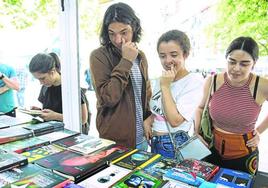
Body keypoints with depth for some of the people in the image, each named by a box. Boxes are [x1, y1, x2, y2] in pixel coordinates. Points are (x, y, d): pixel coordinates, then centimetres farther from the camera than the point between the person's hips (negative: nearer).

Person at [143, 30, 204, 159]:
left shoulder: (194, 80, -17)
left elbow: (175, 120, -24)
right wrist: (148, 121, -1)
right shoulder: (161, 79, 5)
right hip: (155, 143, 7)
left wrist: (165, 86, -20)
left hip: (176, 146, -7)